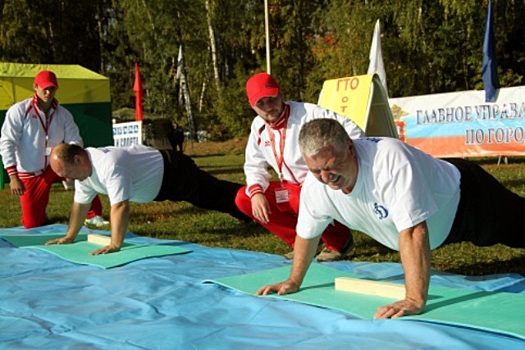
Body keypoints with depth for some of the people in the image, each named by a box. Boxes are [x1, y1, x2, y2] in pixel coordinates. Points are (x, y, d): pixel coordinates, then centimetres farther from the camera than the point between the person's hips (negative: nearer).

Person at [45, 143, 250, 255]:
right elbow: (80, 204, 4)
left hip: (174, 172, -9)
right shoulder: (82, 168, -8)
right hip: (163, 185, 9)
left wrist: (115, 245, -45)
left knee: (218, 196, 1)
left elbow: (120, 206, -44)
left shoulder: (109, 165, -39)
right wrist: (70, 237, 4)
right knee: (213, 196, 23)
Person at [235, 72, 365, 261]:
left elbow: (352, 132, -21)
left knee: (303, 199, -39)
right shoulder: (258, 126, 2)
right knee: (243, 199, -5)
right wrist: (256, 192, -11)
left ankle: (340, 240, -7)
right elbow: (254, 165, 9)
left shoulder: (308, 113, -18)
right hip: (293, 188, 7)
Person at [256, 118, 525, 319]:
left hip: (461, 196, -7)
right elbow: (306, 233, -6)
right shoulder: (314, 186, -25)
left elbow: (413, 232, -50)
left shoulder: (389, 159, -47)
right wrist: (294, 281, 0)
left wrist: (415, 300, -53)